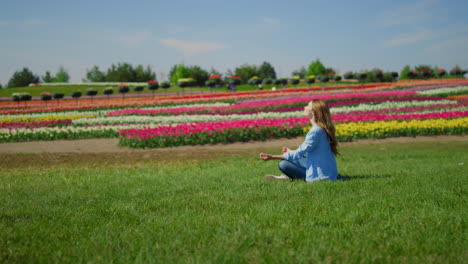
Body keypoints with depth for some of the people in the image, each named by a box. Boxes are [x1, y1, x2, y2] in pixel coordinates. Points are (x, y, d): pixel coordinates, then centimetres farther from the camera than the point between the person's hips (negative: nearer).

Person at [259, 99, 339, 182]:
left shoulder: (315, 131, -22)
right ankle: (288, 176, 9)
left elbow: (300, 153, -19)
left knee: (283, 164, -15)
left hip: (322, 175, -10)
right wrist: (291, 152, 32)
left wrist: (272, 157, -17)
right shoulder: (321, 129, 7)